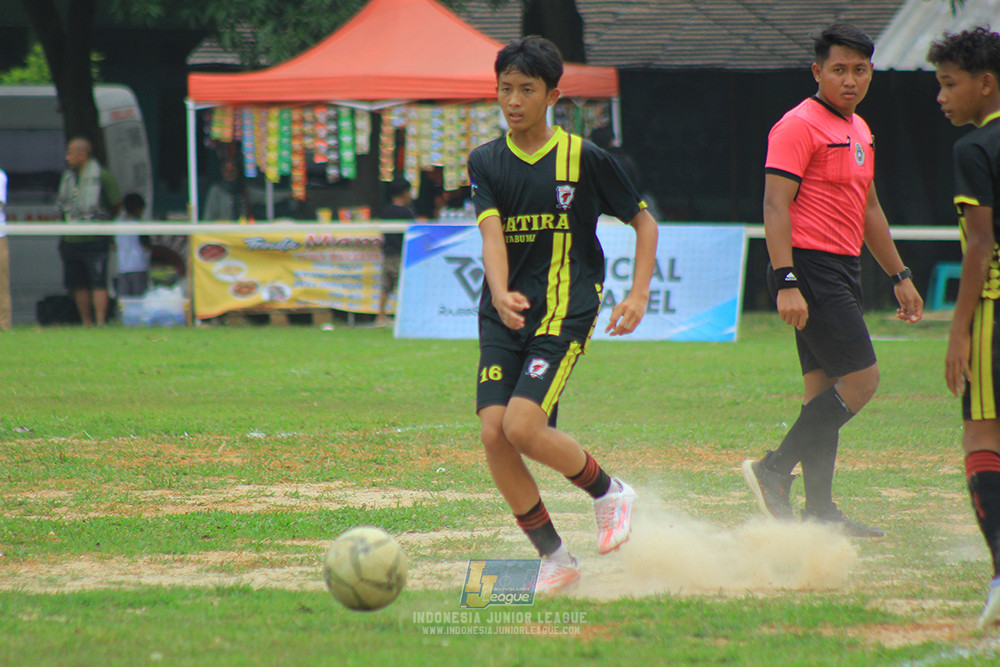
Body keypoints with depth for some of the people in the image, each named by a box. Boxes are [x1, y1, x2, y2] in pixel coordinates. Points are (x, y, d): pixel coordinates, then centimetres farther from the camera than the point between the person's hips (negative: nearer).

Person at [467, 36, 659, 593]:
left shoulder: (584, 158, -1)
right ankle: (555, 558, 3)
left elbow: (644, 222, 8)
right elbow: (492, 232, -9)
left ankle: (610, 492, 7)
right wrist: (500, 295, -28)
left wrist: (639, 295, -3)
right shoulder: (487, 162, 6)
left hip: (565, 312, -4)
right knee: (494, 433, -10)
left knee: (523, 428, -21)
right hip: (504, 318, 4)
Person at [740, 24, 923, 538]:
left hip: (842, 272, 9)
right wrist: (786, 283, -26)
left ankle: (820, 511, 10)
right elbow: (776, 206, -18)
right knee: (861, 379, -14)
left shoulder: (859, 130, 18)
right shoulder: (799, 126, -11)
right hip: (810, 270, -9)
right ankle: (774, 472, -11)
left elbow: (868, 209, 29)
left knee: (825, 389, 9)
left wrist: (899, 276, 28)